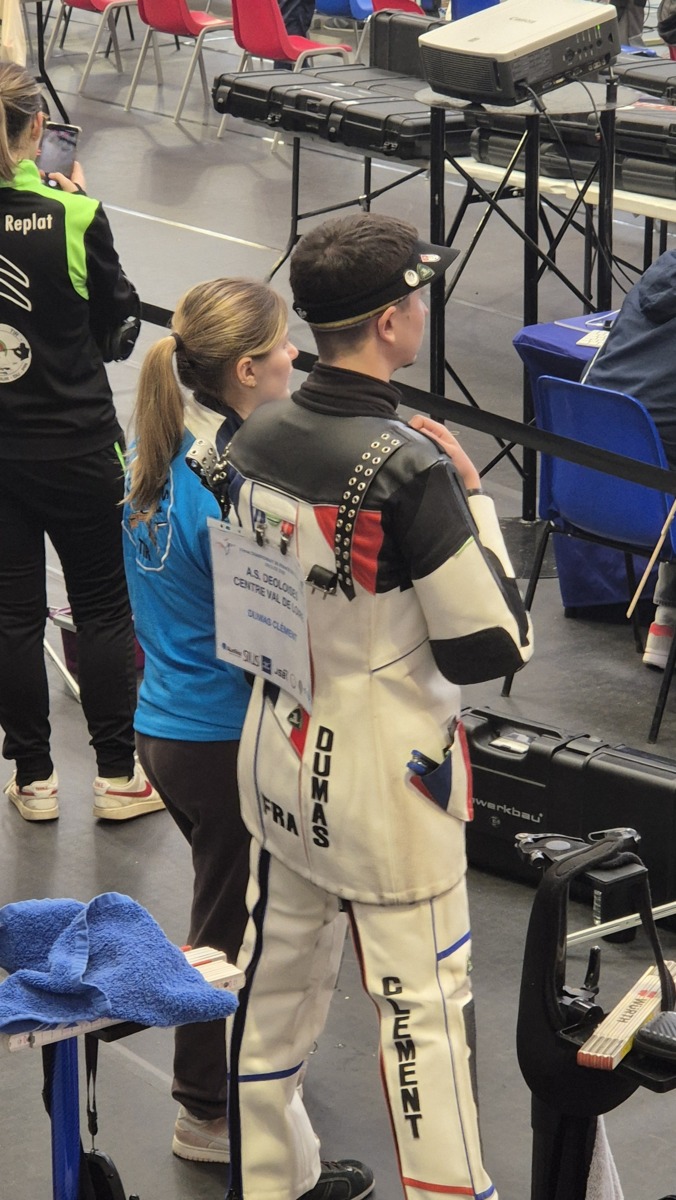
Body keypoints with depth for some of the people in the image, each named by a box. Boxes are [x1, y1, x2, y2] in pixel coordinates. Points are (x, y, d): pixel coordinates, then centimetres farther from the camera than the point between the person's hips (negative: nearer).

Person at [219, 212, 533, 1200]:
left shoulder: (254, 443, -4)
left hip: (279, 756, 7)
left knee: (274, 970, 21)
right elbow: (493, 647, -19)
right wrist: (472, 497, -10)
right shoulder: (411, 470, -25)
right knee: (423, 1005, 5)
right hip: (385, 781, -7)